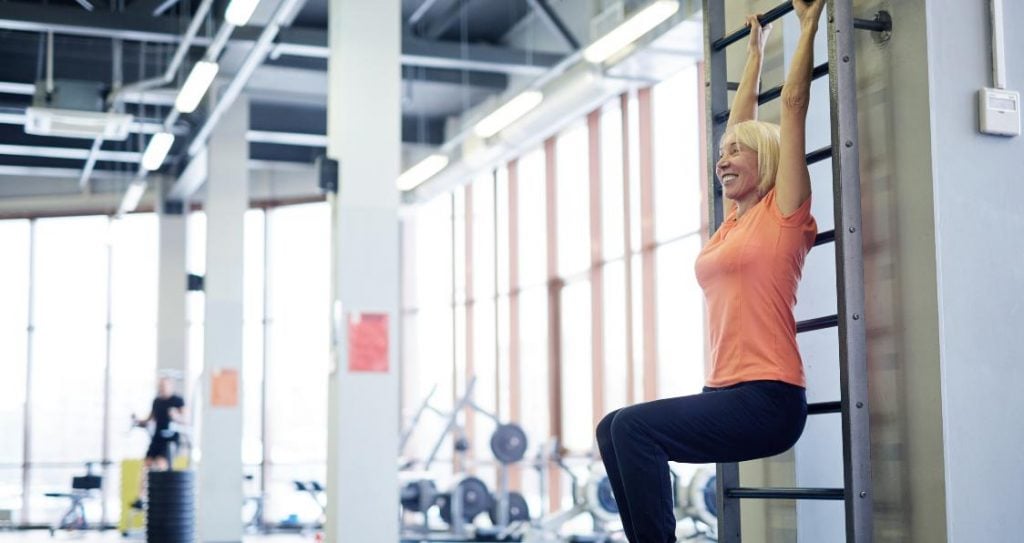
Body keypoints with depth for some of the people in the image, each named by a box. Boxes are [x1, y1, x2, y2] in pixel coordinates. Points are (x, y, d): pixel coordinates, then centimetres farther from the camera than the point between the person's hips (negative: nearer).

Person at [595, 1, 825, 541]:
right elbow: (740, 123, 28)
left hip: (768, 398, -8)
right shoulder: (735, 219, 17)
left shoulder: (783, 211, -1)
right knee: (613, 430, -1)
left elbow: (793, 103, -1)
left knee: (635, 427, -22)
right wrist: (755, 50, 37)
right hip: (728, 394, 8)